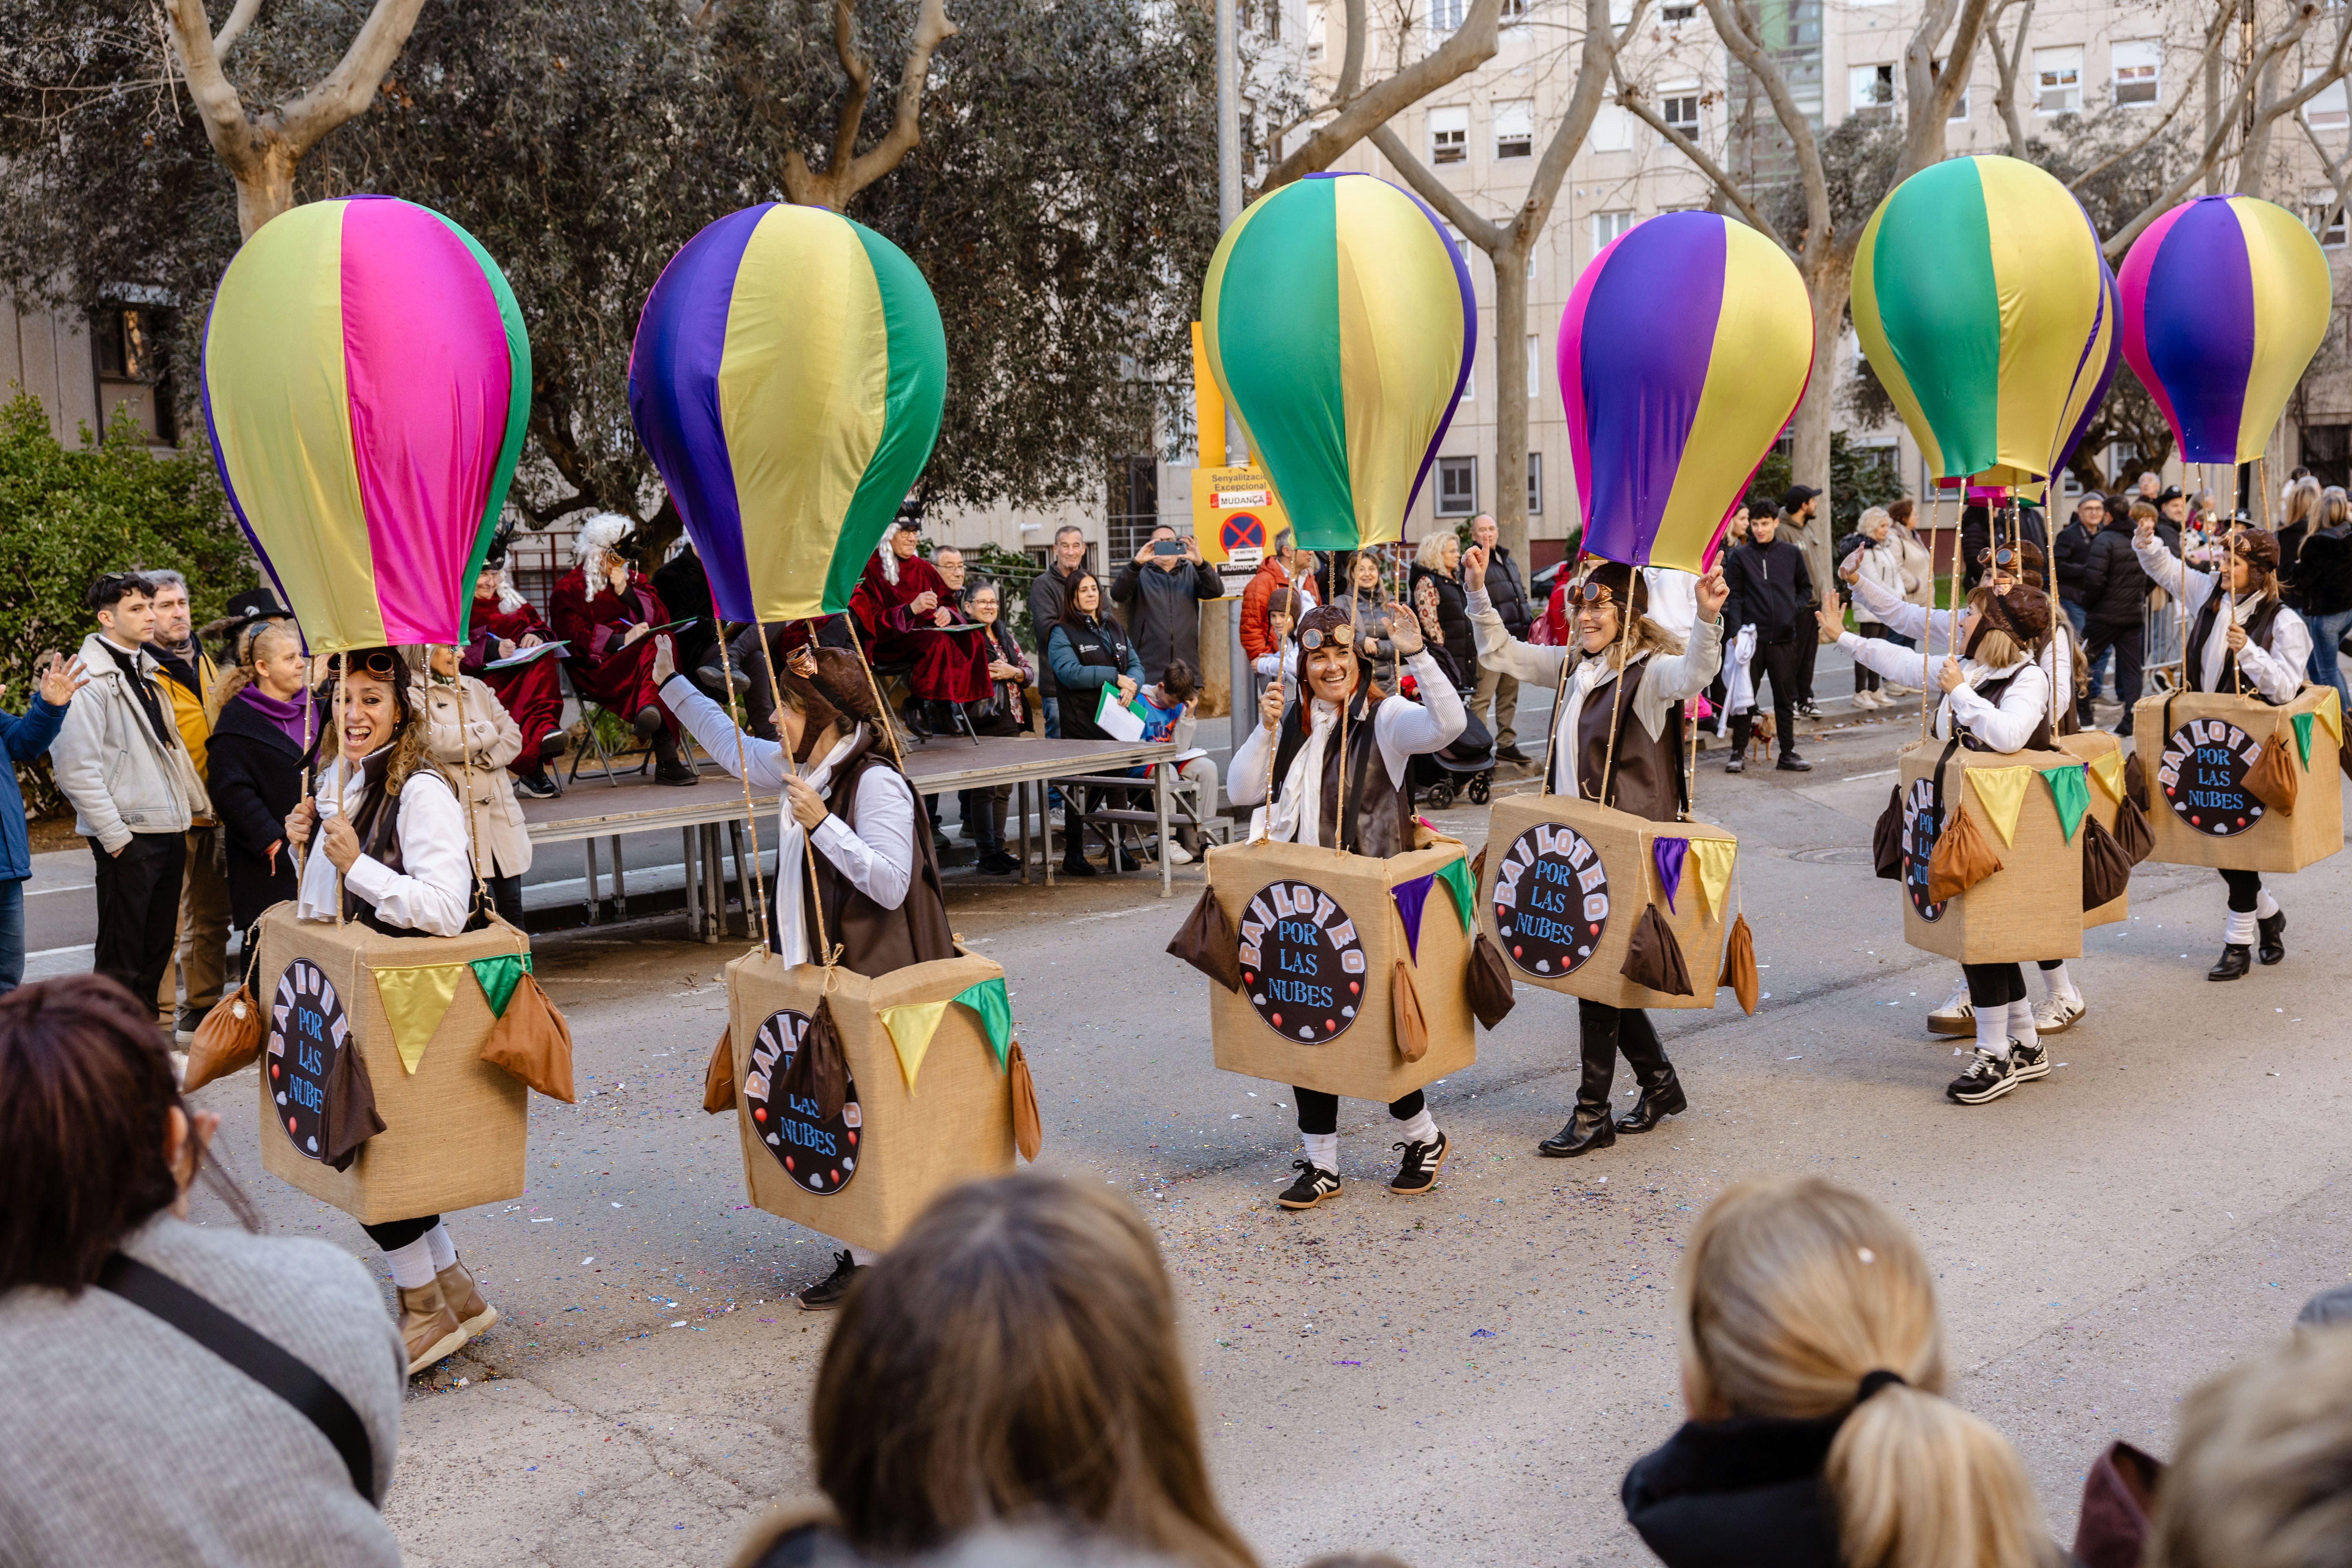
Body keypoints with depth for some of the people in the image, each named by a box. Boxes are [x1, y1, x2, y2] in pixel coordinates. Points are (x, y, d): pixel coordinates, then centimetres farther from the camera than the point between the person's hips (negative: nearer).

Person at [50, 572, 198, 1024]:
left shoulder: (147, 671, 15)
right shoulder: (90, 679, -13)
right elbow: (76, 768, -18)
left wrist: (192, 806, 14)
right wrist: (114, 835, -18)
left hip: (169, 829, 8)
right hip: (128, 837, -8)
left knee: (158, 948, 14)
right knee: (121, 954, 1)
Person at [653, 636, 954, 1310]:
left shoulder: (876, 783, -19)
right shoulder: (800, 770, 8)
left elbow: (890, 884, -25)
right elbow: (732, 745, 25)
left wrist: (822, 823, -30)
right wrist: (671, 683, 25)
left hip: (870, 980, -9)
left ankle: (870, 1261, 7)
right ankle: (867, 1249, 23)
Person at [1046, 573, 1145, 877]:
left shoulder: (1115, 628, 19)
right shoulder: (1062, 633, -1)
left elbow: (1136, 665, 13)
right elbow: (1070, 672, -16)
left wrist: (1132, 685, -10)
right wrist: (1115, 678, -16)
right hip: (1082, 724, -5)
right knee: (1080, 790, -1)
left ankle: (1117, 849, 17)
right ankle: (1073, 855, 6)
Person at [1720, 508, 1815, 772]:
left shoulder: (1791, 554, 8)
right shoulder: (1740, 557, 3)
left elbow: (1806, 589, 16)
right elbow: (1733, 596, 0)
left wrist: (1794, 611, 0)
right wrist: (1737, 629, -11)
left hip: (1784, 637, 2)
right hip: (1752, 637, -2)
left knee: (1786, 698, 7)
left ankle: (1788, 753, 14)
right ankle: (1738, 753, 9)